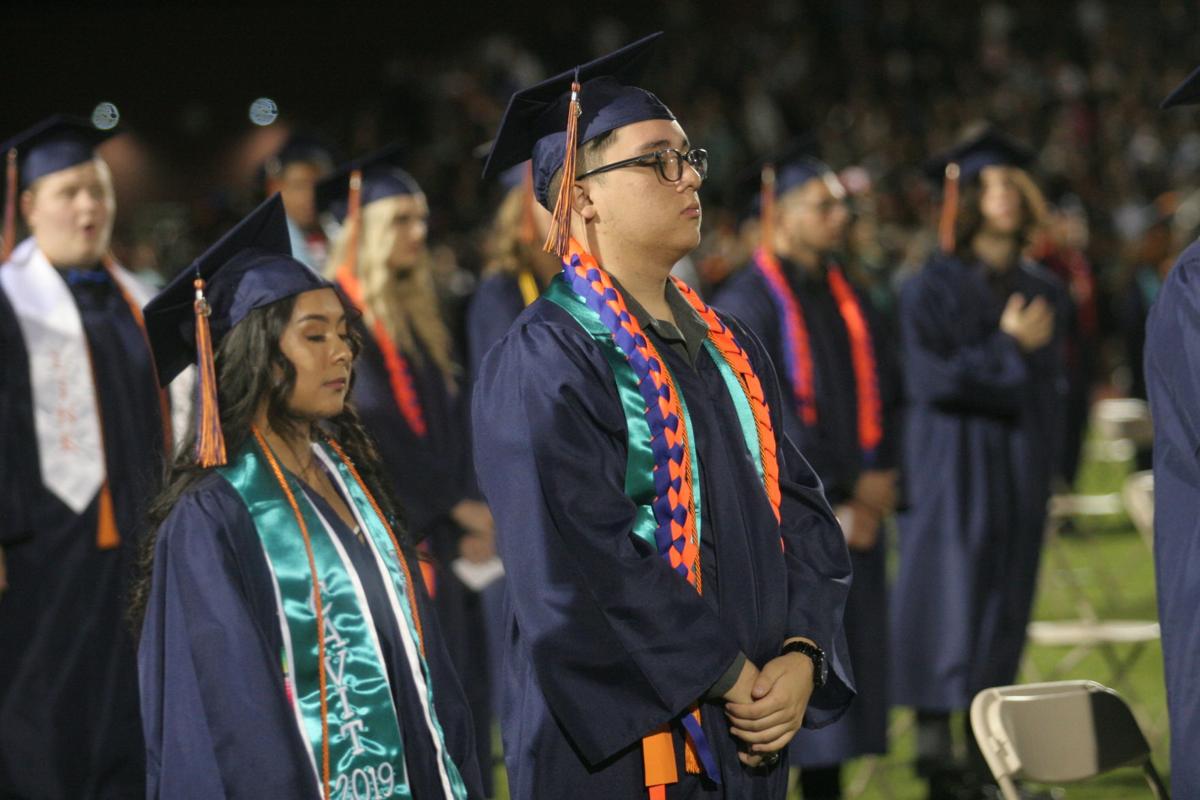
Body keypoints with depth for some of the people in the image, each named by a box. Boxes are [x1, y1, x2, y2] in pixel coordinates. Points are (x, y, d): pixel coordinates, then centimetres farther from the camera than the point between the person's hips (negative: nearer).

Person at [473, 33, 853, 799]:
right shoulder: (545, 362, -11)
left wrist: (801, 659, -7)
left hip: (750, 737, 7)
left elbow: (801, 511, 10)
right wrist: (732, 678, -16)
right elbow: (580, 562, -19)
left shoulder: (728, 349, 13)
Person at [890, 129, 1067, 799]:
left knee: (1004, 609, 5)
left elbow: (1052, 387, 15)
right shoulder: (934, 289, -4)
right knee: (947, 599, -9)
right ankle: (934, 741, -7)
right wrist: (1008, 347, -15)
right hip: (953, 467, -5)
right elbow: (932, 378, -13)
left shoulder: (1044, 291, 11)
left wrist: (1048, 469, 6)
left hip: (1020, 468, 5)